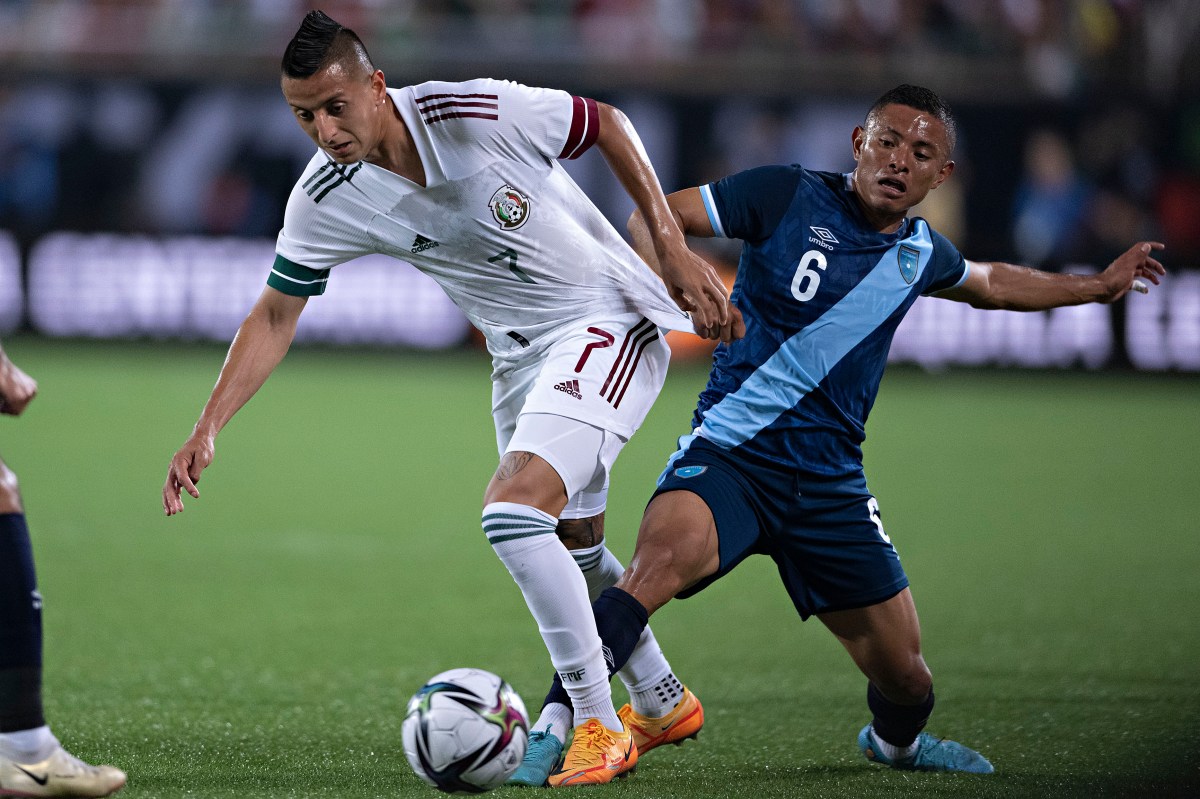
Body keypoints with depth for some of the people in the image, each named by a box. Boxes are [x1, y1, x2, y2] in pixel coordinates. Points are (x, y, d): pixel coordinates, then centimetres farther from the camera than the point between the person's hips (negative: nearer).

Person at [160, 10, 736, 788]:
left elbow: (607, 123, -10)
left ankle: (598, 724, -11)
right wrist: (208, 429, -9)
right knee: (573, 542, 18)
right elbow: (275, 316, 0)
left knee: (515, 509, -22)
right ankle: (663, 700, 43)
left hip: (611, 321, -6)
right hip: (519, 357, 7)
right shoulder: (324, 200, -12)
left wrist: (673, 247, -11)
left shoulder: (482, 113, -26)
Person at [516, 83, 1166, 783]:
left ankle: (894, 741, 44)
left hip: (830, 482, 5)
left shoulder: (922, 253, 11)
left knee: (907, 680, 6)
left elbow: (987, 283, 35)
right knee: (661, 561, -38)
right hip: (729, 455, -5)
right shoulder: (790, 197, -5)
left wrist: (1098, 286, 42)